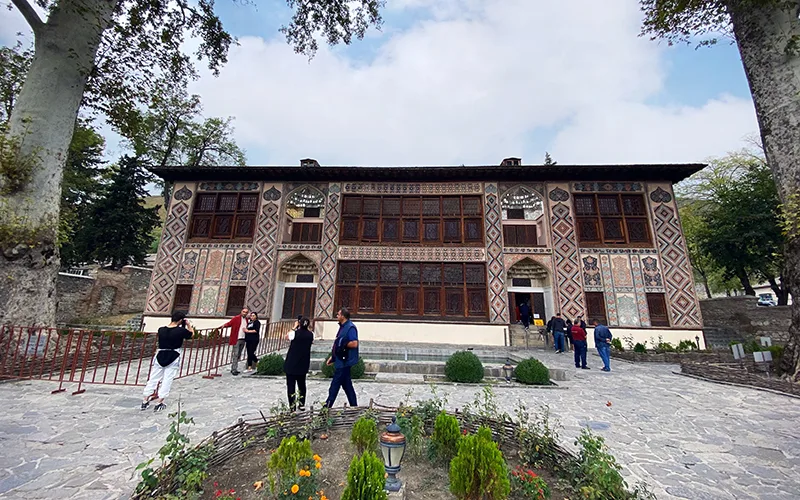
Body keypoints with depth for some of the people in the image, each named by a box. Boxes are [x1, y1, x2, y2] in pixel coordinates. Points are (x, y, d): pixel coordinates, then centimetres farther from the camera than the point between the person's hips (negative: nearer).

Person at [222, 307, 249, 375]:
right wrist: (224, 326, -31)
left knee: (239, 355, 12)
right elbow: (229, 323, -14)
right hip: (236, 339, -6)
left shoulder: (246, 320, 12)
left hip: (243, 340, 6)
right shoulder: (236, 318, -5)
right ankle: (234, 370, 0)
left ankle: (233, 368, 22)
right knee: (235, 354, -6)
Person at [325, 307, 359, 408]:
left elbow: (354, 344, -25)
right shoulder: (343, 327, 13)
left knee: (335, 384, 0)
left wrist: (343, 344, -16)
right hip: (341, 361, 10)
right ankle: (354, 406, 25)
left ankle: (328, 406, 11)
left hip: (344, 361, -10)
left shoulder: (350, 327, -18)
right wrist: (333, 356, 16)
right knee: (347, 385, 16)